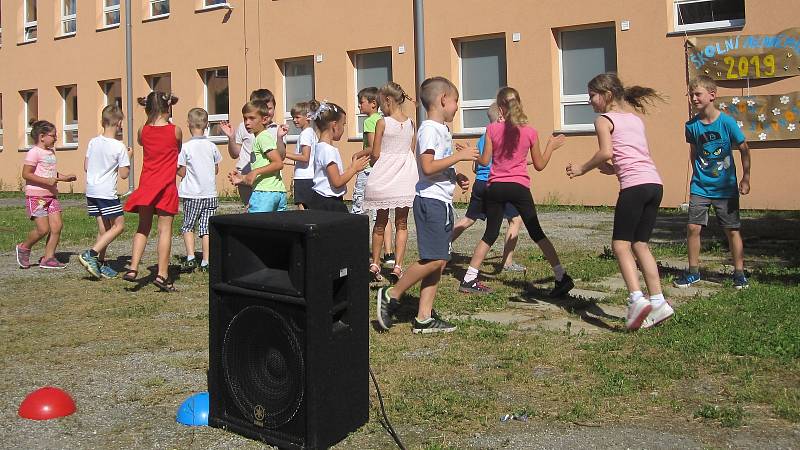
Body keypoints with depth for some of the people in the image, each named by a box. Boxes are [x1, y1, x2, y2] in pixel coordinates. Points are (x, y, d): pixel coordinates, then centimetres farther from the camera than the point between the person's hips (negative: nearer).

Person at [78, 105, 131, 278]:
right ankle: (91, 254, -9)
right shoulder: (119, 147, -11)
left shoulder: (93, 142, 5)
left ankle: (100, 264, 13)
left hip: (91, 190, 7)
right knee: (119, 225, 2)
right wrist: (128, 157, 5)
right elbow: (124, 174, -9)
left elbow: (86, 167, 12)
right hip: (107, 192, -7)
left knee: (103, 228, 12)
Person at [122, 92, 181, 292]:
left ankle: (133, 268, 4)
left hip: (146, 186, 3)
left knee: (143, 228, 14)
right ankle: (162, 274, -1)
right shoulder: (175, 130, -6)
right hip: (167, 187, -3)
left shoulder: (142, 131, 1)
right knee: (165, 229, 0)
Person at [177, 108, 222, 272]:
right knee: (206, 227, 6)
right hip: (210, 193, 3)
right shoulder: (212, 146, 1)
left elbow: (182, 172, -7)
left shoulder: (185, 147, -10)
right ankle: (205, 262, 6)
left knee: (188, 226, 12)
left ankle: (190, 258, 0)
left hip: (191, 194, -3)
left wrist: (175, 168, 12)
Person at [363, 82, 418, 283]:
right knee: (401, 224, 8)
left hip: (384, 176, -2)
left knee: (380, 221, 12)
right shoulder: (410, 123, 3)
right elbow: (411, 151, 7)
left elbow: (375, 154, -8)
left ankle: (375, 264, 18)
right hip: (405, 176, 2)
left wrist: (367, 156, 12)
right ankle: (397, 266, 2)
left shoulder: (382, 123, -9)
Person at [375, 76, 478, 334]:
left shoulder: (442, 130, 19)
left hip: (442, 202, 10)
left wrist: (456, 176, 12)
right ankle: (391, 295, 2)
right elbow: (428, 167, -23)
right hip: (430, 200, -10)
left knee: (439, 261, 7)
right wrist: (459, 156, -18)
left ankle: (424, 318, 10)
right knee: (434, 259, -13)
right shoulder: (429, 129, -12)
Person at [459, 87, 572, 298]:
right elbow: (539, 165, 7)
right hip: (519, 187, -1)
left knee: (490, 234, 12)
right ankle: (562, 277, 4)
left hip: (495, 187, 1)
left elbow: (484, 161, -3)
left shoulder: (492, 129, -3)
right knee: (537, 233, 7)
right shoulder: (530, 132, -1)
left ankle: (469, 279, 10)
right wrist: (551, 146, 21)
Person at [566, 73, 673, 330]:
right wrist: (614, 169, 25)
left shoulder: (604, 119, 2)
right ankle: (658, 302, 9)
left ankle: (637, 299, -18)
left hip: (634, 185, -7)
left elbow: (605, 152, -13)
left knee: (620, 244, -4)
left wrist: (582, 169, -1)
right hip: (655, 184, 7)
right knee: (640, 244, 12)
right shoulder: (635, 118, 23)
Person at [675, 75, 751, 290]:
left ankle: (739, 273, 18)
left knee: (732, 230, 5)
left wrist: (746, 179, -5)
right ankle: (693, 272, 11)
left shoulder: (727, 122, -11)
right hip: (700, 187, 2)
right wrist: (697, 175, 12)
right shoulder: (692, 125, -3)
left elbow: (744, 150, -3)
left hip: (726, 188, -2)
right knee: (693, 227, -4)